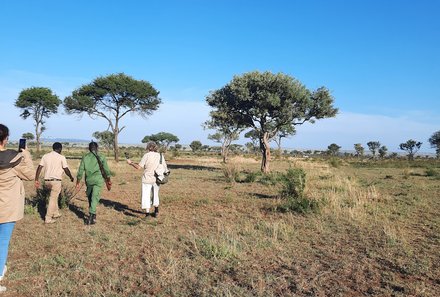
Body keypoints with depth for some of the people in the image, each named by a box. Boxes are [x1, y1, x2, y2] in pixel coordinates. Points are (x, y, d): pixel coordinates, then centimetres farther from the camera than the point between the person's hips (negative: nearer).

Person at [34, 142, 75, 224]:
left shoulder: (45, 156, 7)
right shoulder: (61, 157, -5)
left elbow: (39, 168, 2)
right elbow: (66, 170, -5)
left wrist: (37, 180, 4)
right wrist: (71, 177, 12)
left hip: (47, 180, 5)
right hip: (56, 180, -5)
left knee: (54, 196, 23)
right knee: (53, 199, 1)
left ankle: (56, 214, 30)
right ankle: (48, 218, 4)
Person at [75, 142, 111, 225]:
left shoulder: (85, 157, 5)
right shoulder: (101, 156, 2)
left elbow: (80, 171, 4)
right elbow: (106, 170, 2)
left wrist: (78, 183, 10)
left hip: (89, 181, 2)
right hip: (98, 180, -2)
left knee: (90, 198, 18)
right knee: (95, 198, -6)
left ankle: (92, 215, 26)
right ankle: (91, 215, -17)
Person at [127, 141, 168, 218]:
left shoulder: (147, 155, -10)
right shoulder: (160, 156, 1)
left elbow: (138, 167, -10)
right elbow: (165, 169, 1)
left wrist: (131, 163, 4)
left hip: (147, 179, -4)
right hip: (156, 179, 4)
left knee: (146, 196, 4)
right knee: (155, 195, 22)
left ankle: (147, 213, 1)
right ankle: (156, 211, 31)